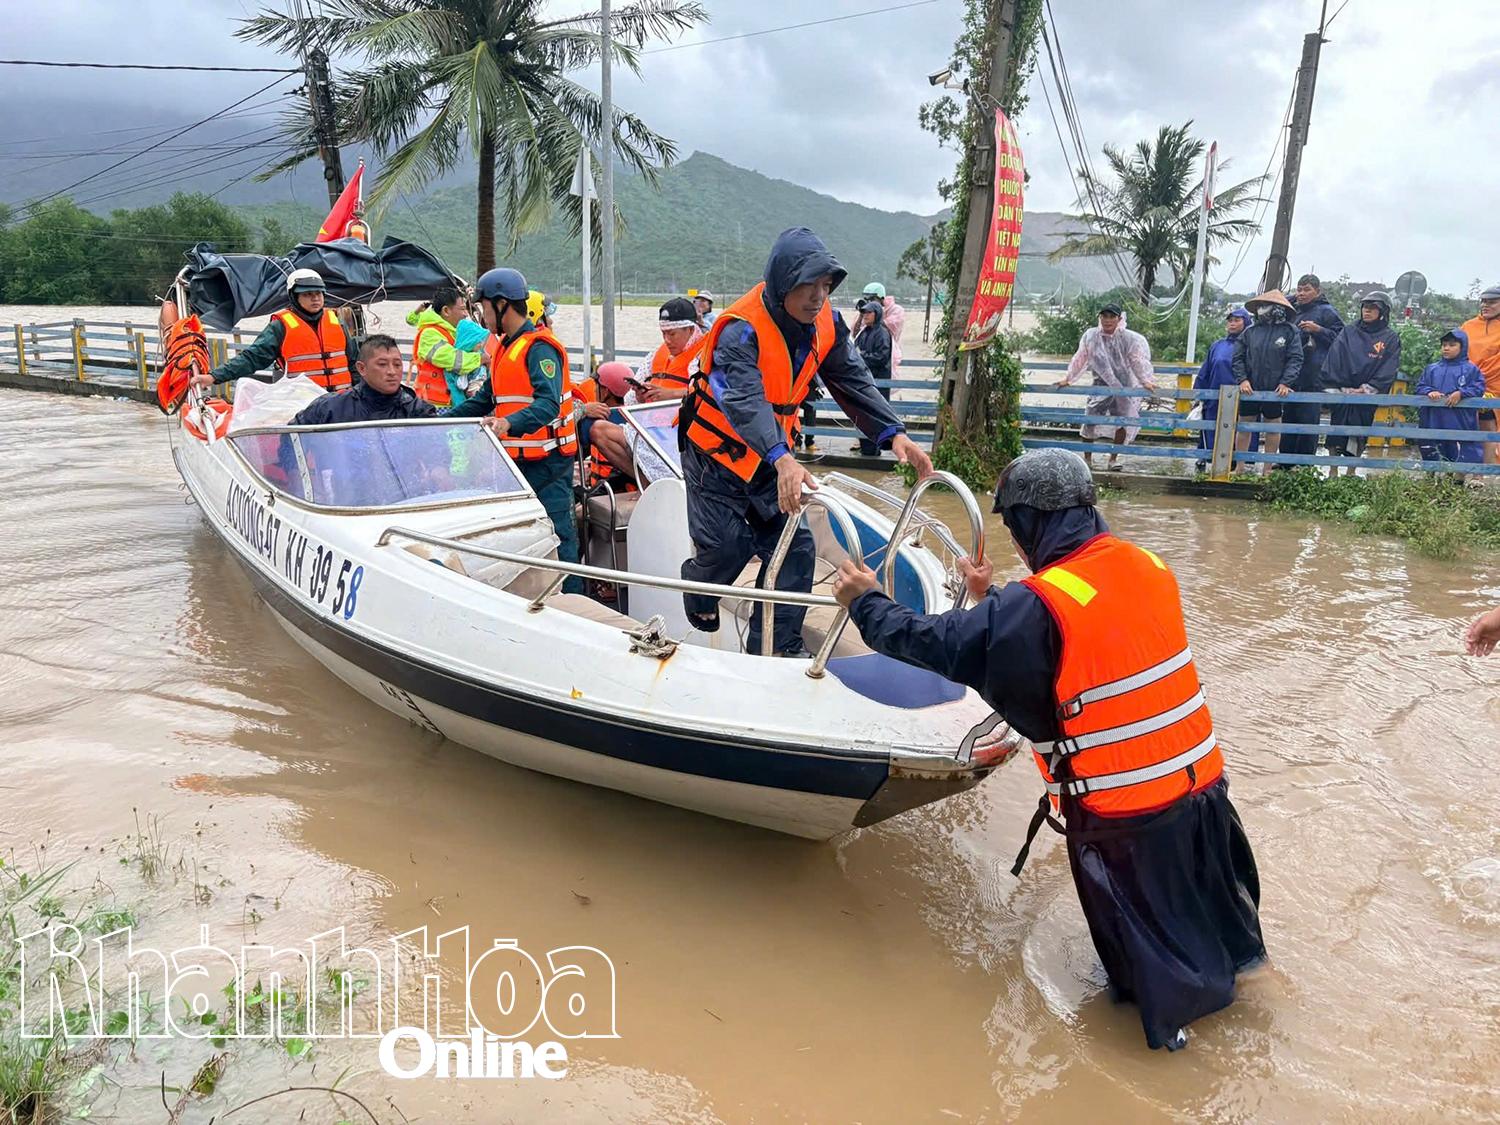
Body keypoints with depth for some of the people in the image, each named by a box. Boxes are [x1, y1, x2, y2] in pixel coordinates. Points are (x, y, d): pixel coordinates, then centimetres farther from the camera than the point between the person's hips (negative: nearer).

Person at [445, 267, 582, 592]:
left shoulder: (539, 348, -14)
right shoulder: (504, 346, 17)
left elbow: (548, 404, -28)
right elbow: (486, 398, 23)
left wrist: (509, 424, -43)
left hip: (547, 459, -10)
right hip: (518, 459, 10)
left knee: (556, 534, -8)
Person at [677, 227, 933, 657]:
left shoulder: (826, 323, -6)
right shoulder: (741, 330, -28)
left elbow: (853, 382, -6)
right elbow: (746, 401, -42)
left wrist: (894, 435, -22)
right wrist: (783, 460, -58)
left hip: (772, 455, 6)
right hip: (717, 450, -6)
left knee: (795, 546, -2)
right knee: (729, 544, -11)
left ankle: (780, 647, 8)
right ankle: (698, 597, 25)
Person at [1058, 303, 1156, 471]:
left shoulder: (1129, 339, -6)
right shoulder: (1090, 336, 0)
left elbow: (1138, 361, -8)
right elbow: (1080, 359, 6)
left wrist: (1146, 381, -19)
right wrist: (1068, 378, 4)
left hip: (1123, 386, -1)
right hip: (1101, 384, 1)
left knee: (1122, 423, 0)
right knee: (1090, 420, -8)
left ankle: (1113, 459, 13)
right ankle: (1087, 458, 6)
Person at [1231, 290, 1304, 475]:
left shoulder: (1290, 331, -4)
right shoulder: (1250, 331, 3)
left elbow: (1295, 359, -7)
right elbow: (1238, 358, 4)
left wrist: (1285, 383, -17)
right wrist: (1242, 379, -9)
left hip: (1275, 389, -2)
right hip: (1249, 389, 2)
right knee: (1244, 427, 7)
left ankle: (1267, 469, 20)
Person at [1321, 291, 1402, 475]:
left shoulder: (1390, 338, 2)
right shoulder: (1348, 332, 7)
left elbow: (1388, 370, -4)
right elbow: (1333, 360, 0)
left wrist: (1367, 389, -14)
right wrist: (1333, 387, -11)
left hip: (1367, 397, -1)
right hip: (1342, 393, 1)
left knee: (1359, 436, 6)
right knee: (1336, 433, 0)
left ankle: (1351, 473, 15)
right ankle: (1333, 472, 6)